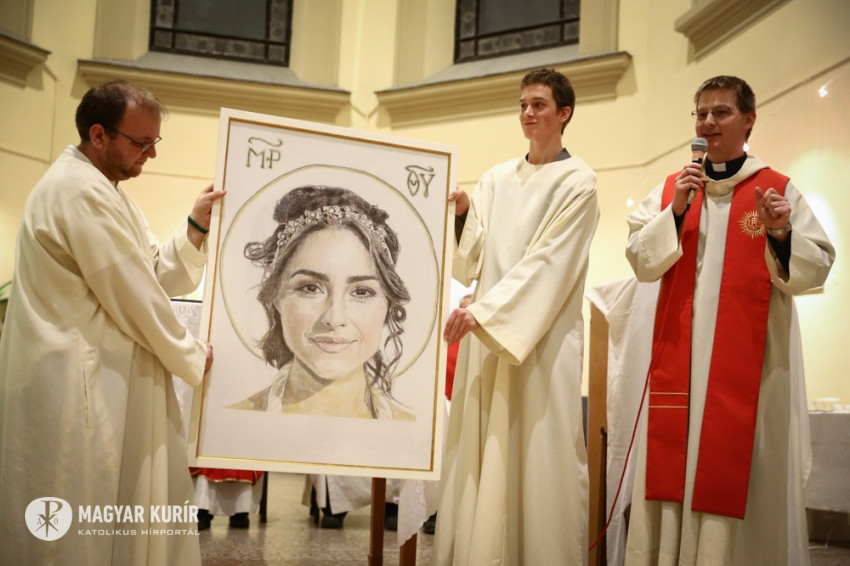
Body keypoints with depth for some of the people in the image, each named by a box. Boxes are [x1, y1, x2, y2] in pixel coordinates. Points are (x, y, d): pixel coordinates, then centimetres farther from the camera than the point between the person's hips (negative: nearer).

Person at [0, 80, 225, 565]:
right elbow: (133, 294, -19)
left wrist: (197, 225, -2)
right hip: (80, 385, -10)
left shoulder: (105, 191, 15)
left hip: (104, 380, 11)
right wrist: (193, 356, -7)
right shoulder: (81, 191, -19)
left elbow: (162, 276, 13)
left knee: (131, 511, 16)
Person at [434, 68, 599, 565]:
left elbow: (549, 262, -13)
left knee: (539, 455, -4)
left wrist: (482, 311, -19)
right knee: (481, 456, 5)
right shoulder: (496, 179, 15)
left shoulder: (577, 183, -2)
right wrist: (461, 214, -7)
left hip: (542, 337, -5)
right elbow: (473, 260, 11)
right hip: (487, 331, 5)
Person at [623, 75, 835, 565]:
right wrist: (675, 211, -10)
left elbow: (816, 269, -2)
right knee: (672, 464, 2)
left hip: (749, 364, -2)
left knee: (738, 475, -1)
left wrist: (781, 235, -20)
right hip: (679, 360, 2)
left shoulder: (779, 191, 4)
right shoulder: (670, 190, 11)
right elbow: (641, 262, 2)